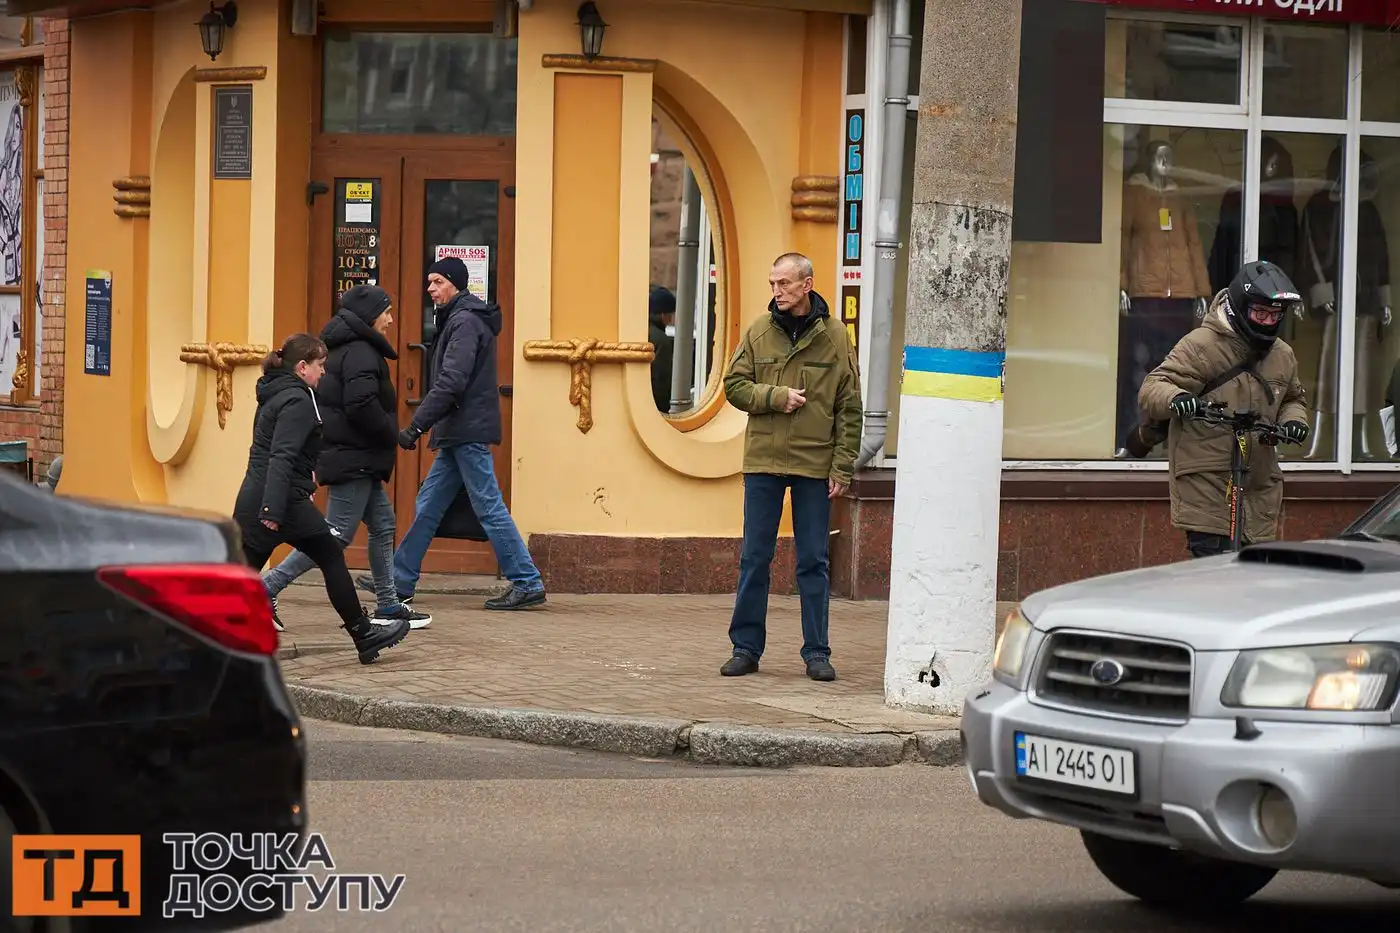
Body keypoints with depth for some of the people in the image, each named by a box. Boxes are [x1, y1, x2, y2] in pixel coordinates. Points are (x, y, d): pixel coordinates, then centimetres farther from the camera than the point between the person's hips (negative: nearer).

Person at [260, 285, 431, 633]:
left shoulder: (344, 349, 16)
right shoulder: (360, 353, -15)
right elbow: (361, 405, -26)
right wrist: (392, 436, -14)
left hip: (354, 459, 11)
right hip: (354, 460, -11)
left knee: (383, 525, 14)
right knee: (336, 535, -9)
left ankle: (387, 606, 18)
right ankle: (267, 588, -10)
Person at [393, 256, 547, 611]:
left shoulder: (466, 322, -13)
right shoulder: (455, 320, 19)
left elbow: (449, 384, -22)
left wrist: (416, 426, -23)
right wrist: (424, 426, 15)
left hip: (468, 433, -10)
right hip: (458, 435, 10)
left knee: (489, 508, -7)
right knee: (427, 506, 12)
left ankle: (527, 584, -4)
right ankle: (399, 581, 16)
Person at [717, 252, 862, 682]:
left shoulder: (833, 337, 0)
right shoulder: (759, 332, 4)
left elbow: (849, 408, 1)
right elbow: (734, 385, 6)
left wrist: (842, 467, -5)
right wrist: (775, 396, -12)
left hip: (815, 465, -1)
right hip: (763, 461, 1)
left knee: (814, 562, 4)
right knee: (754, 558, 5)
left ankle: (817, 652, 10)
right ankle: (746, 647, 12)